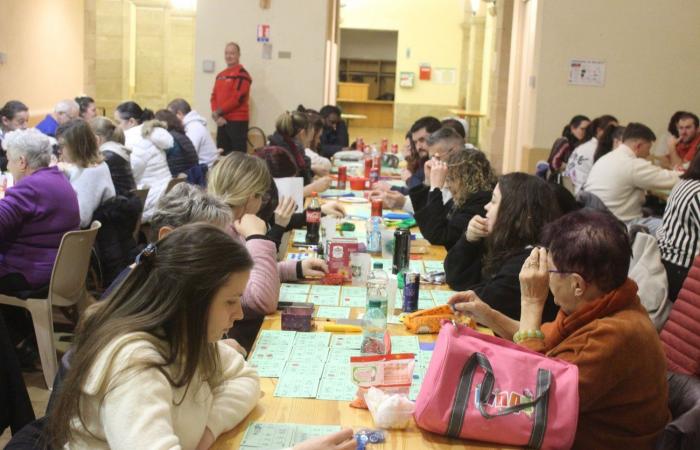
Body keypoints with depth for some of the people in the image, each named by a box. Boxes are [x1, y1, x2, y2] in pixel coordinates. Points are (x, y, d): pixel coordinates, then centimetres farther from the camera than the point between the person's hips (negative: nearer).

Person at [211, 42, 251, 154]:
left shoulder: (242, 74, -8)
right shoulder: (220, 75, 17)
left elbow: (237, 98, -17)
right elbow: (214, 96, 13)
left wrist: (219, 111, -11)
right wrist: (216, 115, -4)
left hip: (237, 121, -8)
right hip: (222, 121, 8)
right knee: (222, 154, 12)